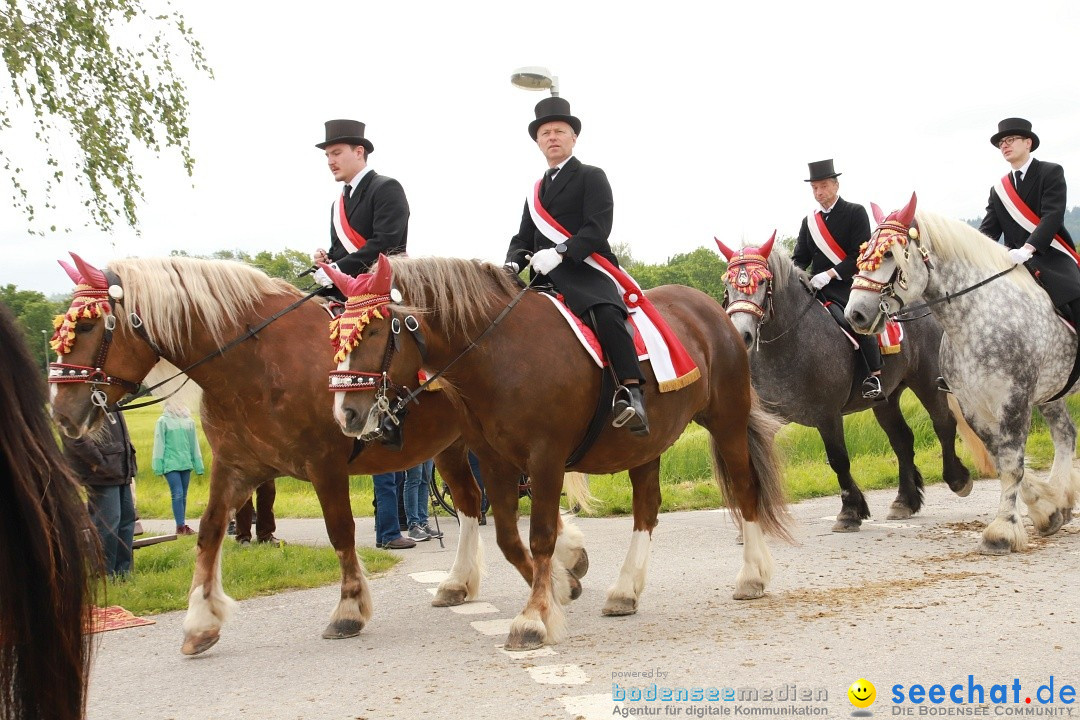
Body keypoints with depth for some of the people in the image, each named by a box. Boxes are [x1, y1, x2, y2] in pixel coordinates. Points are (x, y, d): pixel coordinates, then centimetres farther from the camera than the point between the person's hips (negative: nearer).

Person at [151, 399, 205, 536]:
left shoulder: (189, 421, 11)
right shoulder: (163, 421, 1)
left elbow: (194, 444, 14)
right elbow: (159, 444, -2)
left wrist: (198, 464, 11)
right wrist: (158, 465, -7)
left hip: (186, 463, 4)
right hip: (170, 464, -4)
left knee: (183, 496, 8)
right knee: (177, 494, -10)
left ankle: (182, 525, 15)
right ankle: (180, 526, -9)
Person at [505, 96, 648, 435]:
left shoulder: (591, 177, 6)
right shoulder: (537, 190, 26)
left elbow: (598, 228, -9)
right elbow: (524, 237, 21)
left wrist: (559, 252, -23)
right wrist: (513, 264, -3)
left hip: (586, 272, -7)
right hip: (544, 280, 7)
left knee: (607, 314, -35)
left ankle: (632, 394, -40)